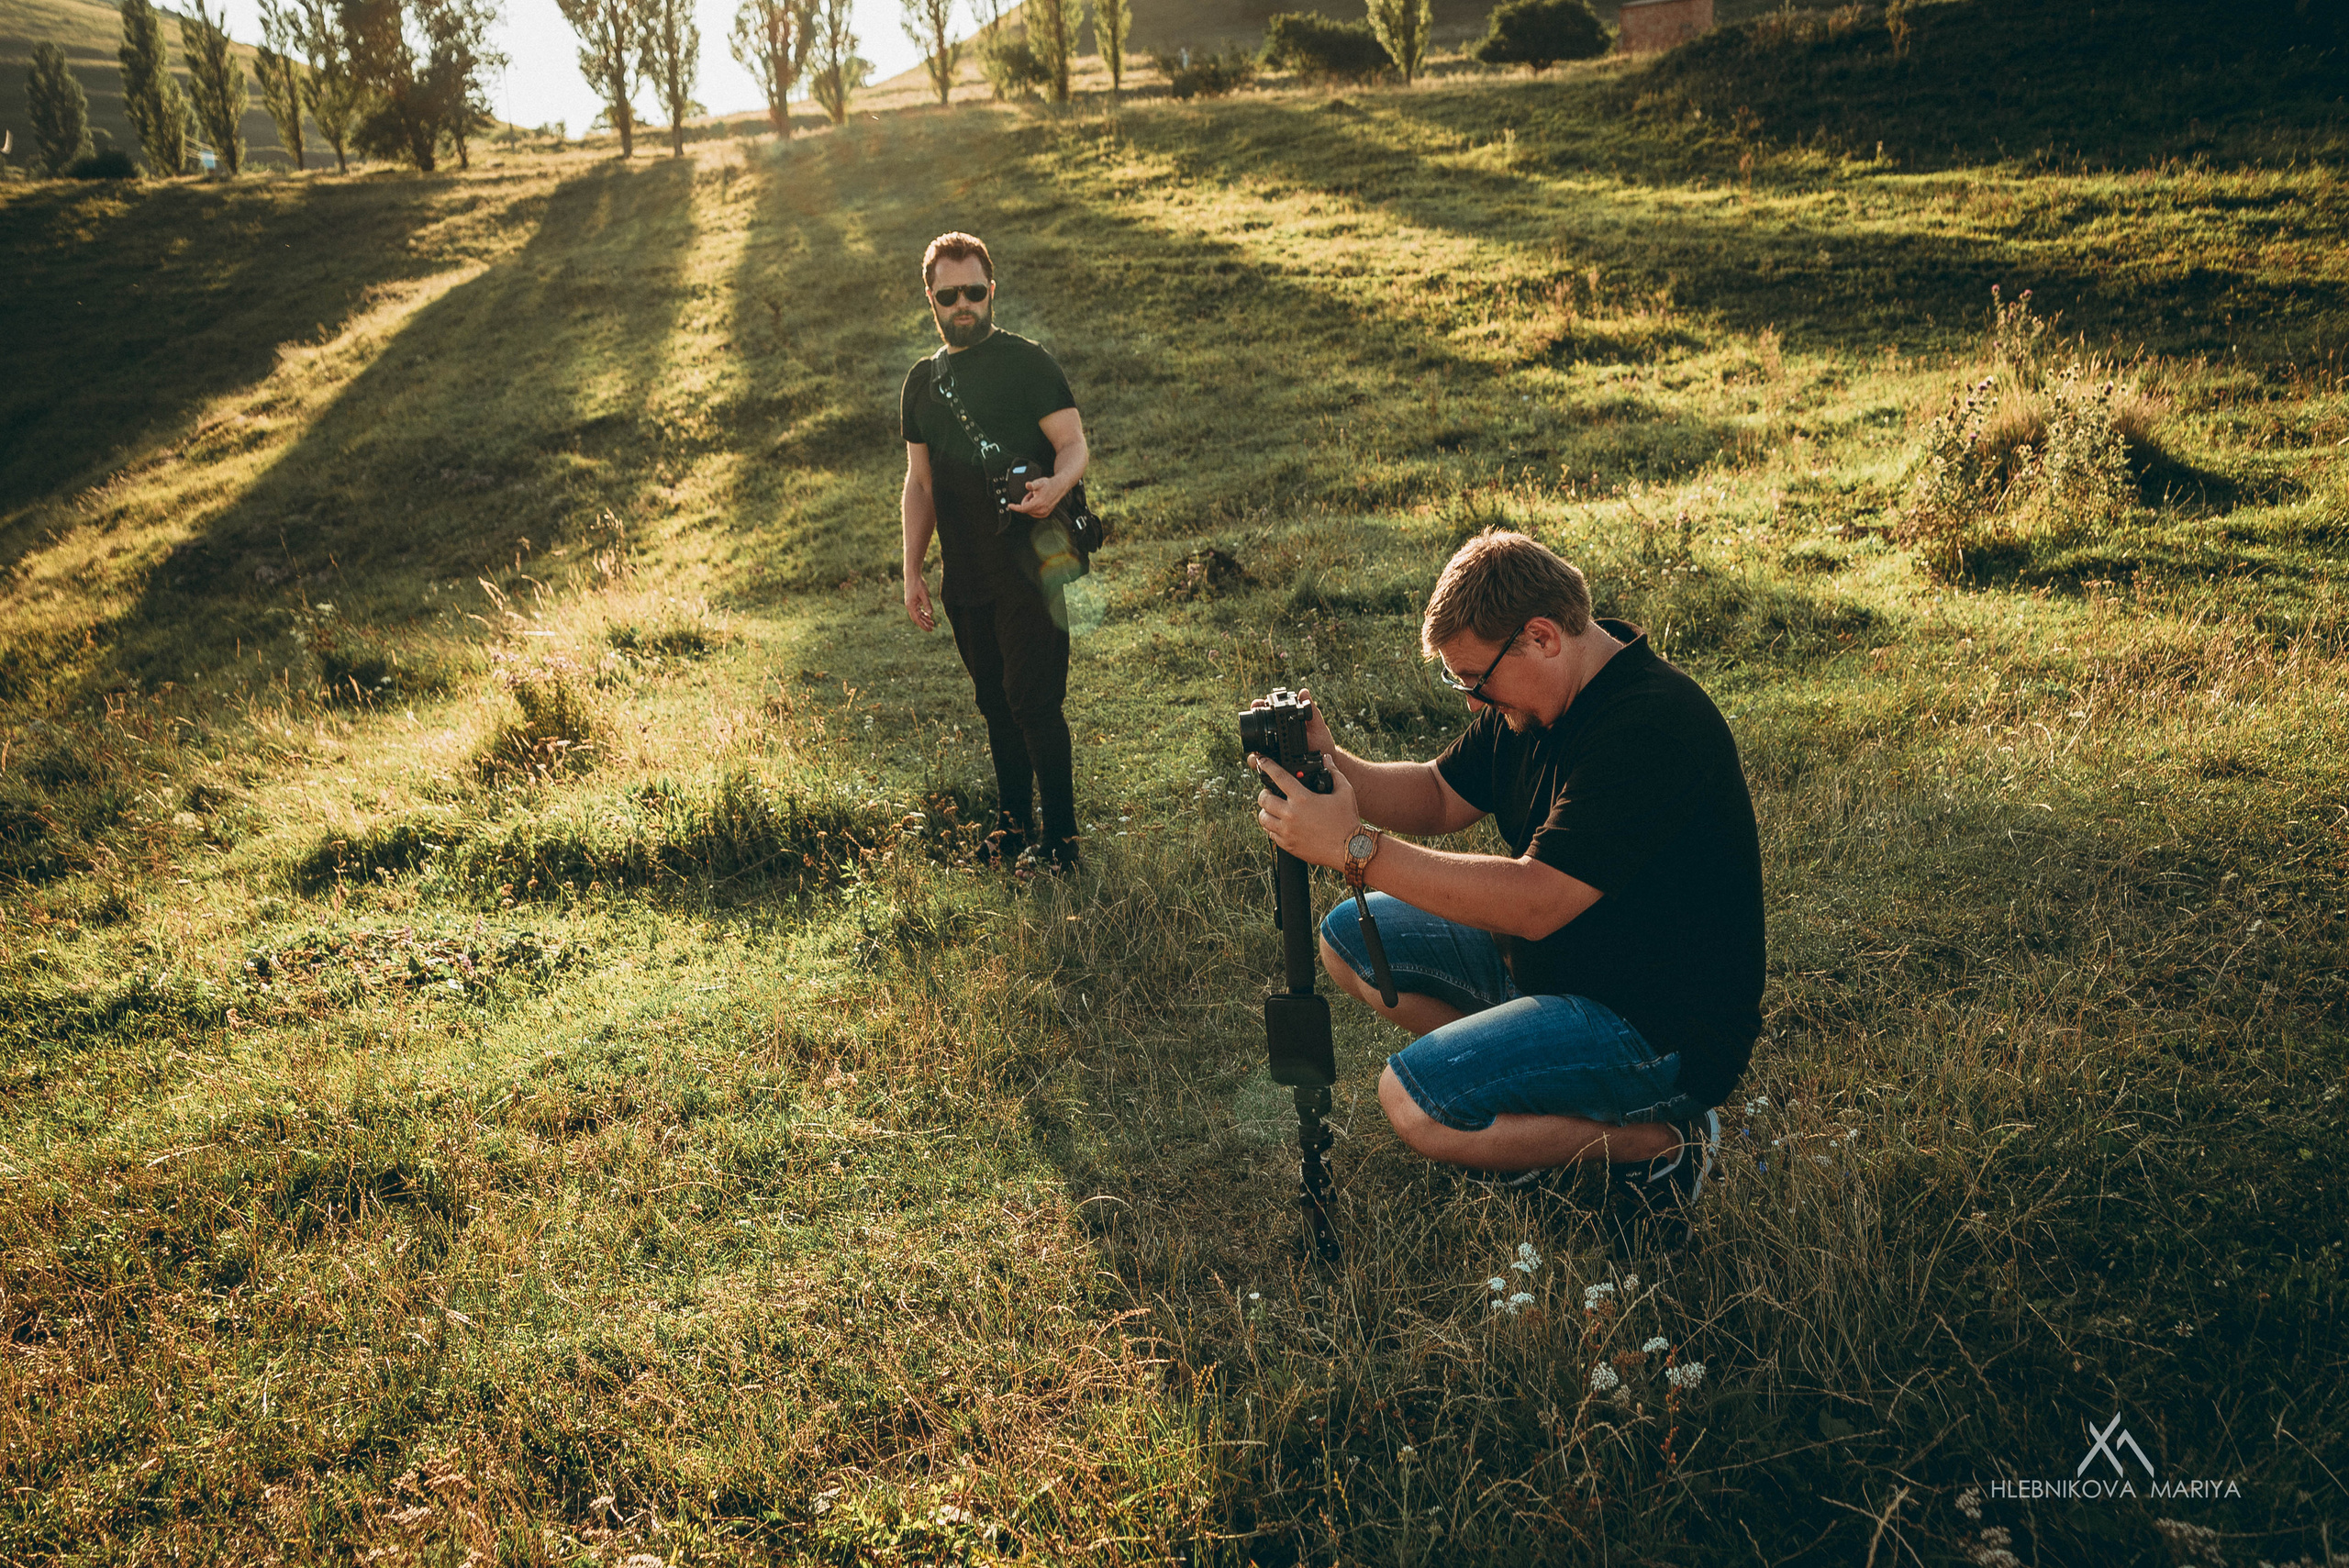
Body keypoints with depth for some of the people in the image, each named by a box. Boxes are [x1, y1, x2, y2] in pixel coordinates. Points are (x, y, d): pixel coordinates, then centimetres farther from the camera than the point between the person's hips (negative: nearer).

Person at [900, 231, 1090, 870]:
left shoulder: (1027, 362, -3)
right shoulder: (922, 382, 14)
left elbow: (1074, 445, -7)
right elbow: (920, 482, 18)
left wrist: (1055, 485, -30)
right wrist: (912, 572, 12)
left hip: (1028, 567, -6)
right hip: (966, 578, 6)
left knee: (1033, 701, -9)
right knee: (996, 705, 13)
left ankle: (1059, 840, 0)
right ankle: (1011, 829, 25)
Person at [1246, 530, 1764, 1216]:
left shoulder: (1650, 727, -30)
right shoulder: (1535, 697, 0)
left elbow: (1533, 902, -34)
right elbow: (1439, 798, 10)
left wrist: (1355, 847, -32)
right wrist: (1332, 766, -10)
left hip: (1661, 1026, -10)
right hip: (1549, 958, 10)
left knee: (1412, 1101, -23)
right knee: (1351, 937, 10)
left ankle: (1656, 1137, -6)